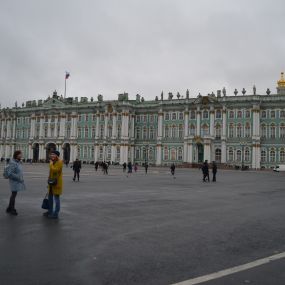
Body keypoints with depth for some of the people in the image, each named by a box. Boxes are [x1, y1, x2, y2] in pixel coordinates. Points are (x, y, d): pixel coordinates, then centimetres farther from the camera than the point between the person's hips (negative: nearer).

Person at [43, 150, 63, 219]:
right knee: (50, 197, 17)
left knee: (56, 198, -2)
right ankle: (50, 211, 31)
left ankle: (56, 214, 4)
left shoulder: (60, 162, -14)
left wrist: (51, 164, -16)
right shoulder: (52, 162, 11)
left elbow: (55, 170, -27)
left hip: (57, 183, -9)